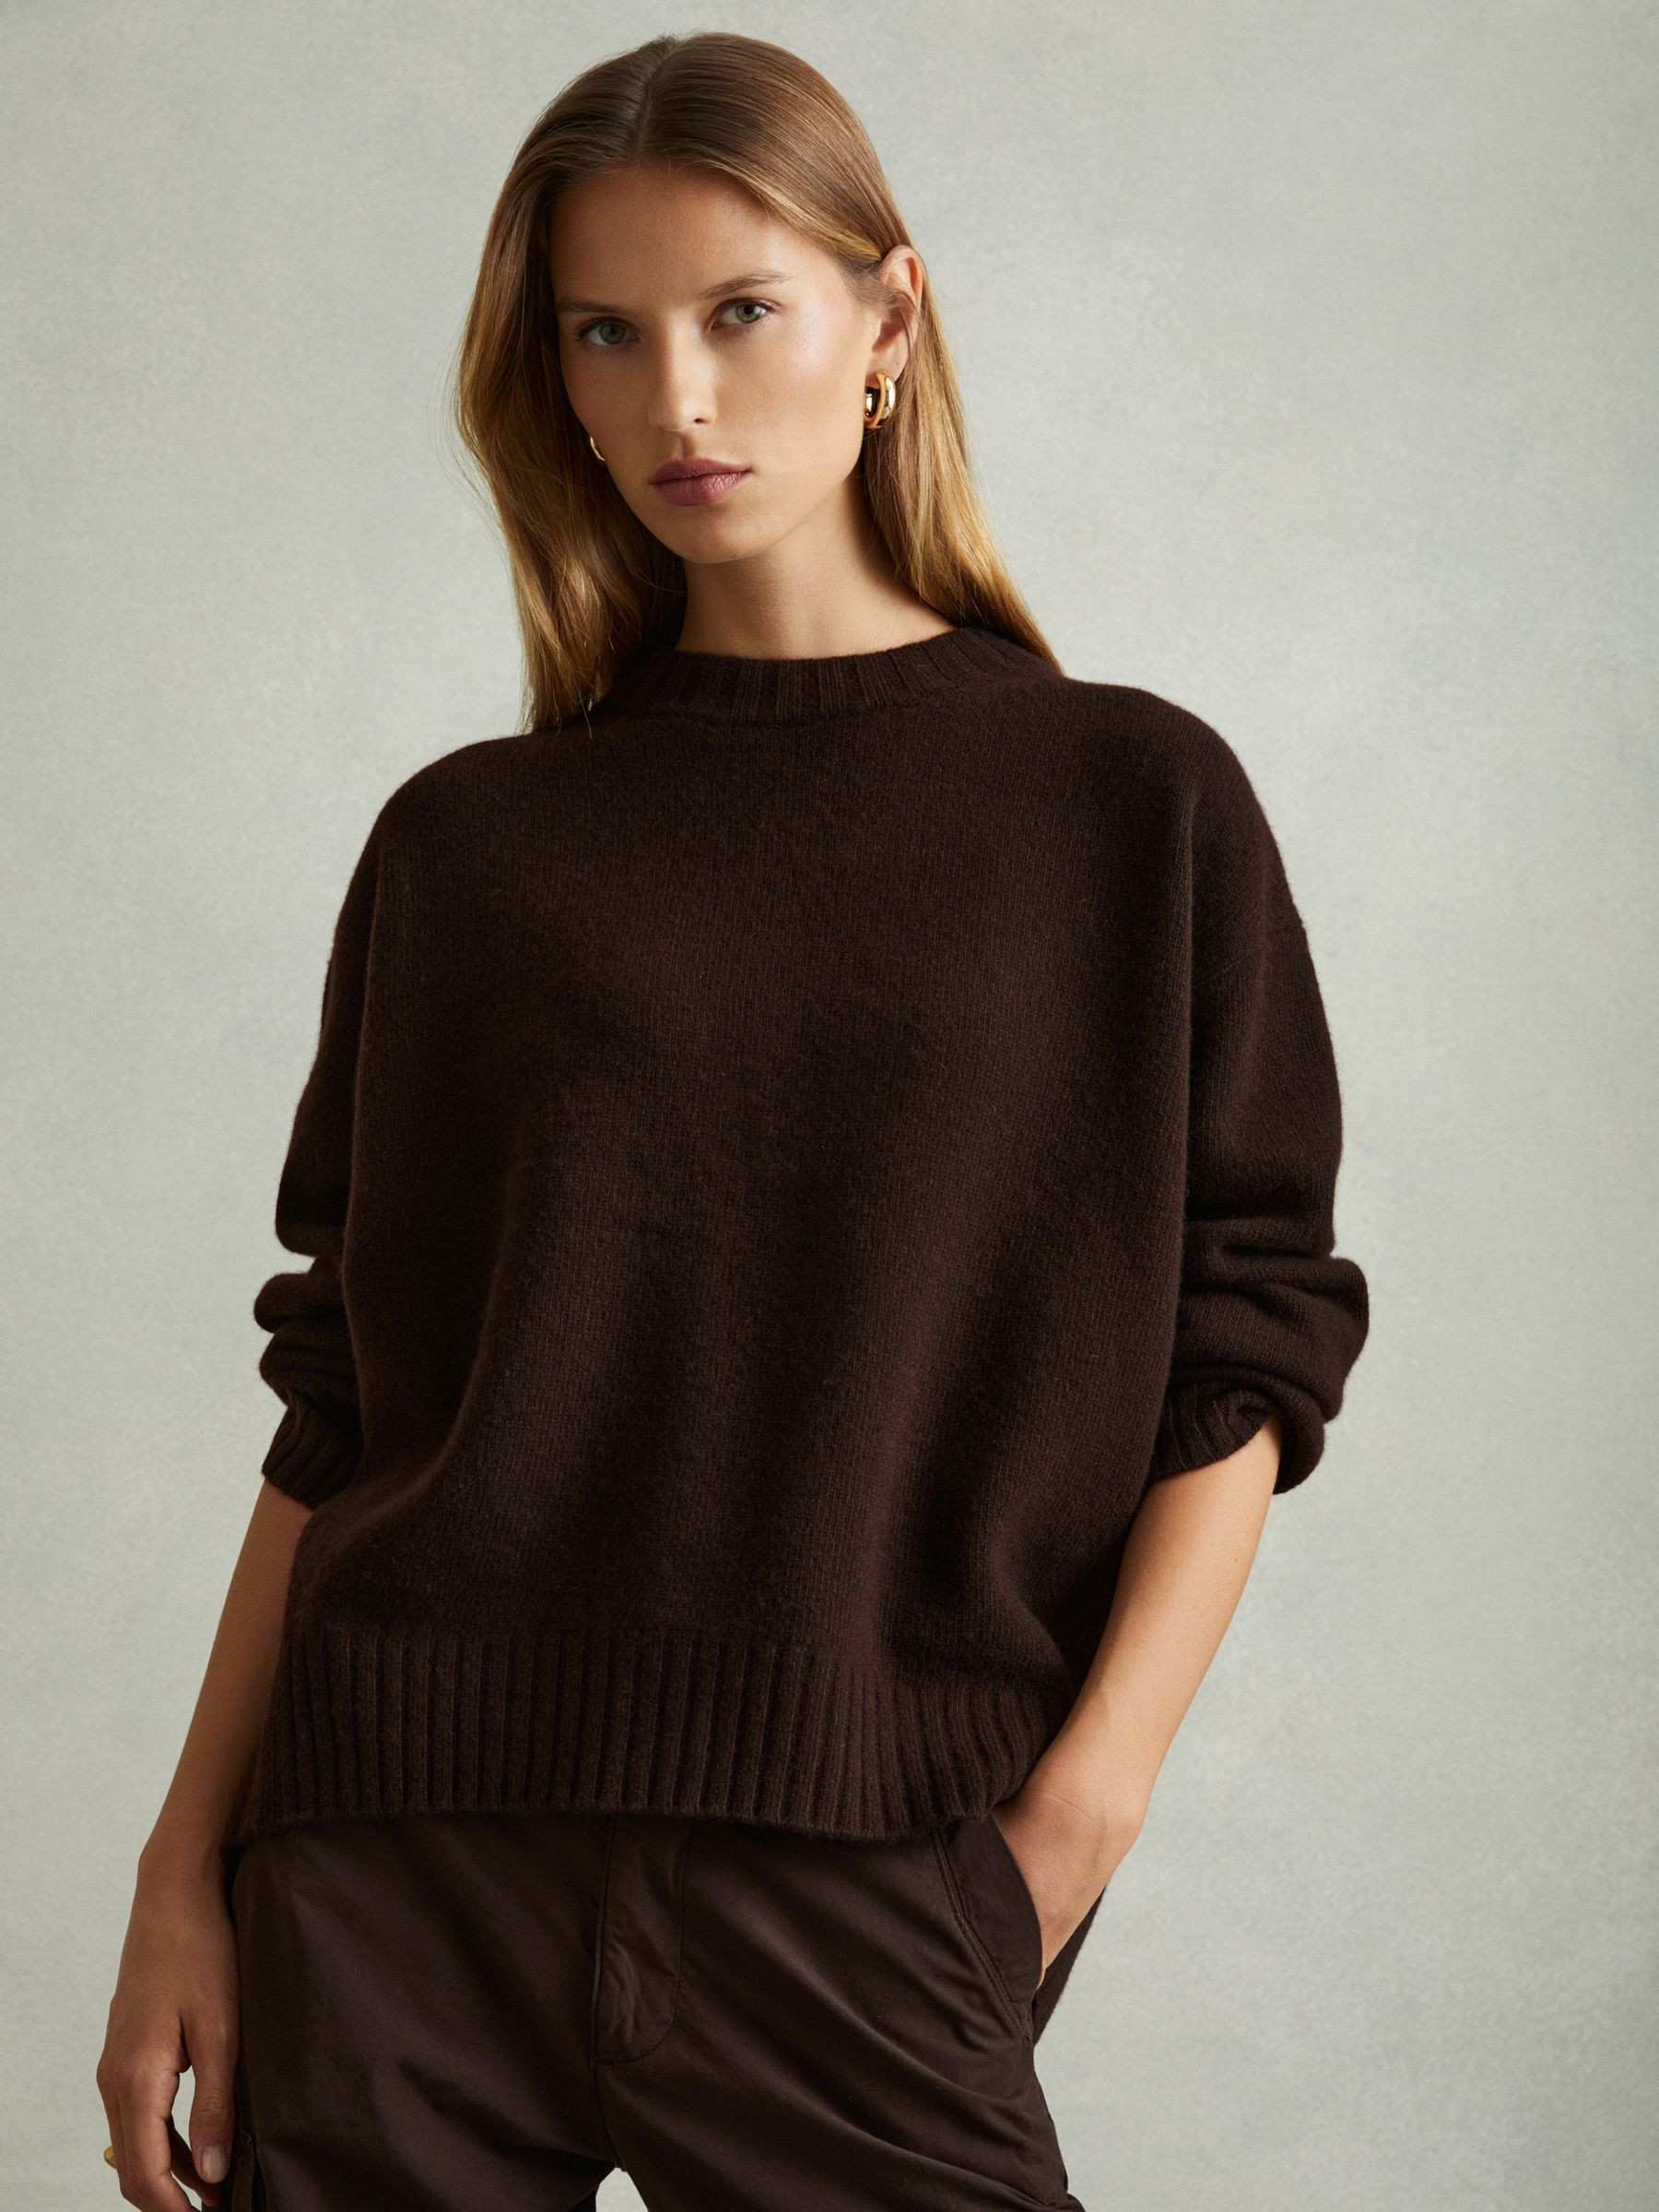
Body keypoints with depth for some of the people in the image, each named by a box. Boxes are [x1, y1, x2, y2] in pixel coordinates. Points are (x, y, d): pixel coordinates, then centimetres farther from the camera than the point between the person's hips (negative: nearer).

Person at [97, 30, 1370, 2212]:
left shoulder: (1133, 805, 4)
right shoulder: (465, 845, 8)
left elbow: (1239, 1365, 0)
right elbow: (339, 1401, 8)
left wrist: (1081, 1809, -10)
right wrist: (186, 1869, 3)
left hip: (849, 1890, -1)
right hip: (401, 1881, 2)